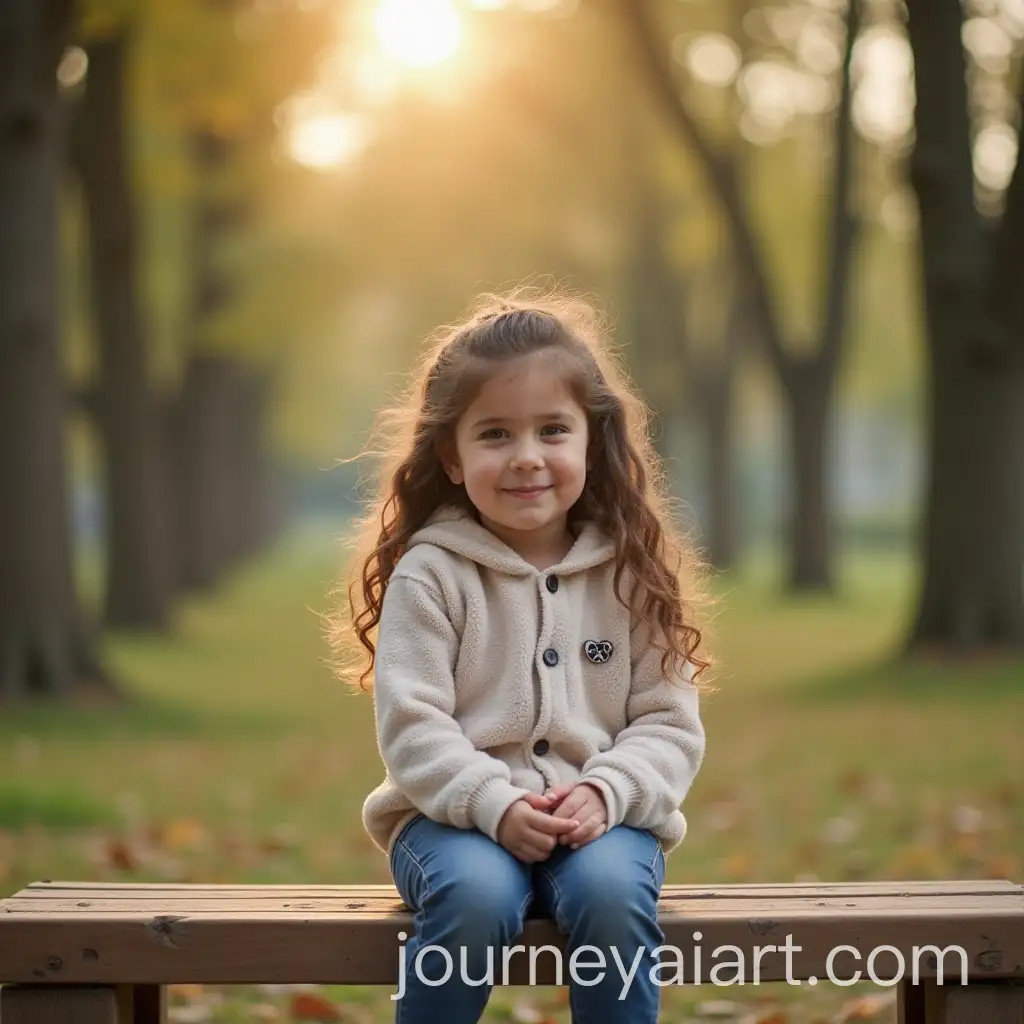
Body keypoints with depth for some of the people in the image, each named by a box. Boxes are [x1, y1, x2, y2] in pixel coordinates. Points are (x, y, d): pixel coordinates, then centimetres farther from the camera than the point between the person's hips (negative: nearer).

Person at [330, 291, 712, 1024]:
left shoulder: (632, 574, 6)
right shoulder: (429, 575, 0)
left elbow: (670, 723, 4)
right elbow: (412, 724, -7)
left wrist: (606, 793, -15)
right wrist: (496, 806, -21)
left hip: (601, 816, 2)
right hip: (459, 815, -1)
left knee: (611, 893, -32)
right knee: (475, 897, -34)